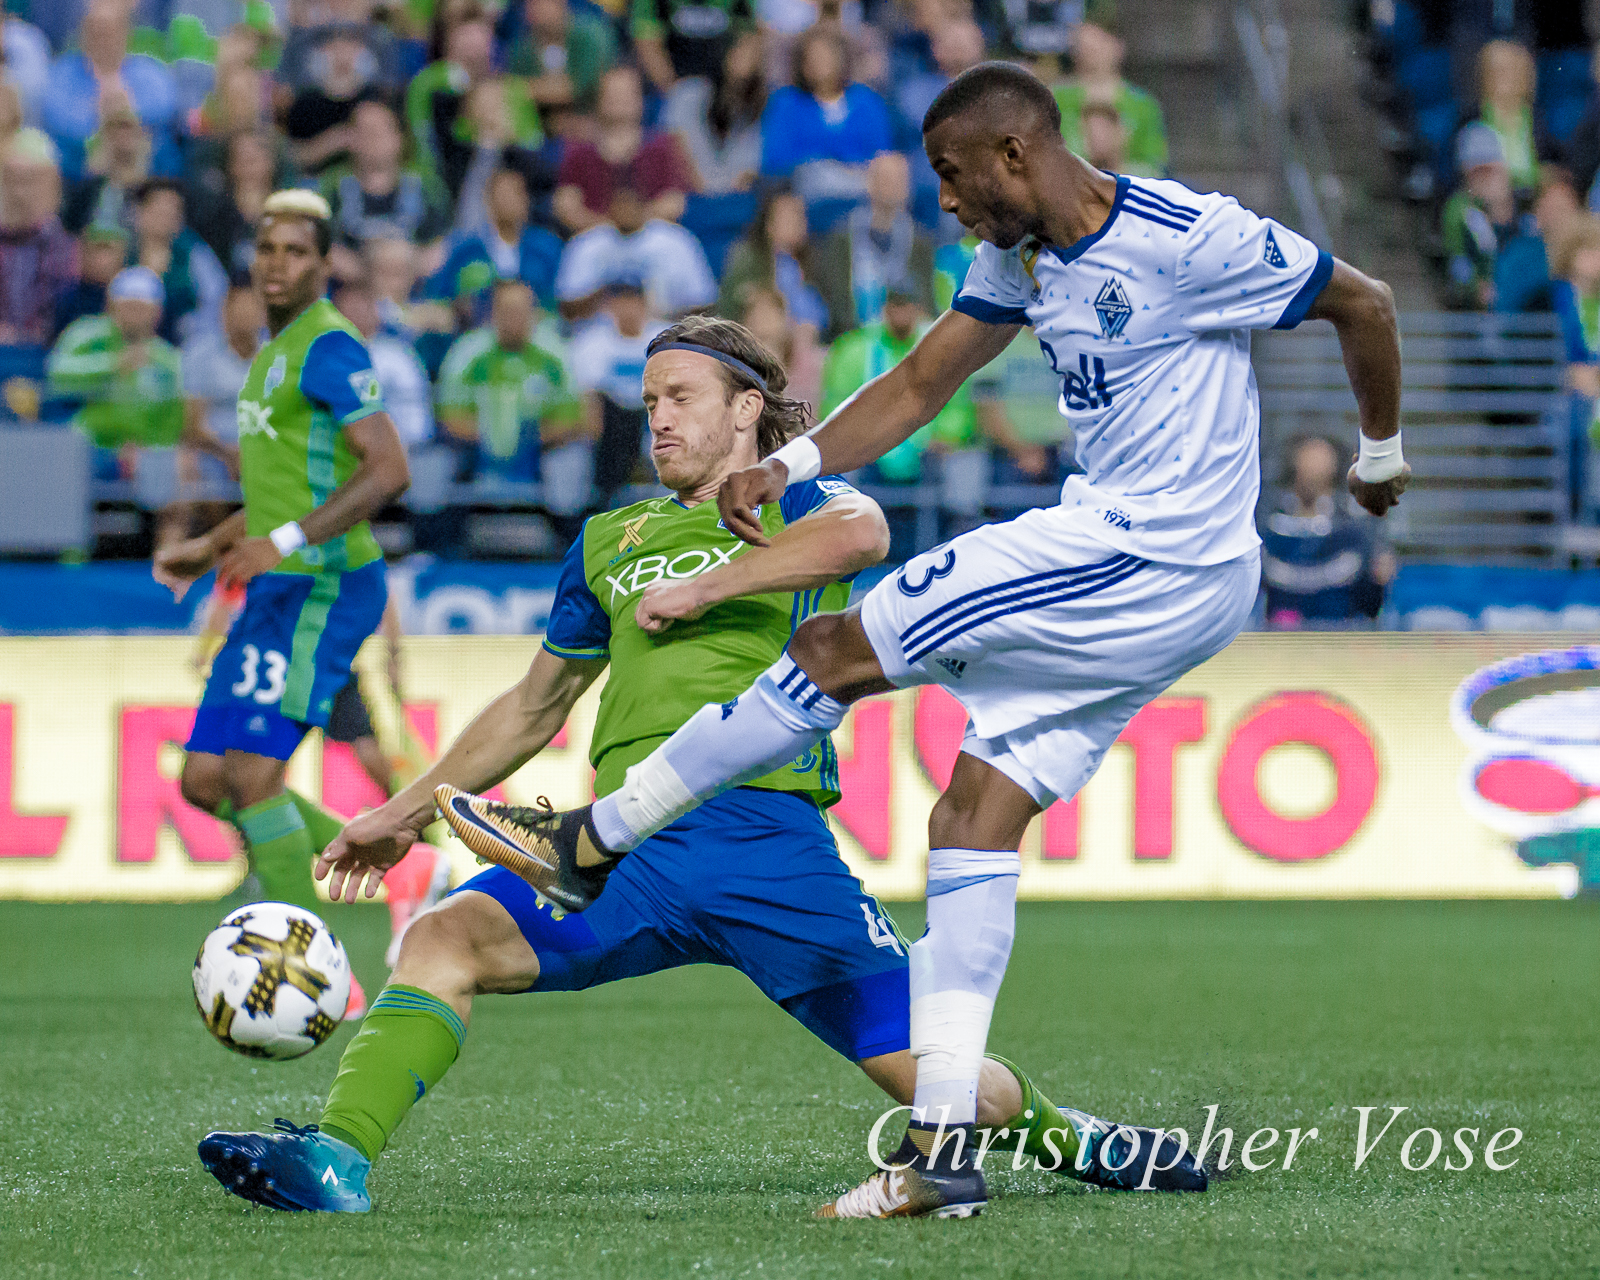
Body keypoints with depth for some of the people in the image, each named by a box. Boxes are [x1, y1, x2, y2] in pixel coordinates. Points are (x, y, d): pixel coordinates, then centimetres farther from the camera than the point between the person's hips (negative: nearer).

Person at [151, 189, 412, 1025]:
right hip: (280, 592, 10)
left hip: (324, 588, -10)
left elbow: (388, 471, -22)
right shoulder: (274, 353, 20)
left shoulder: (329, 347, -11)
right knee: (205, 782, 6)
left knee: (252, 777, -14)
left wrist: (284, 541, -29)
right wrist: (205, 551, 22)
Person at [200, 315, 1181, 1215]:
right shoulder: (612, 541, 25)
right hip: (628, 841, 4)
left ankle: (1056, 1132, 25)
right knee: (446, 938, -22)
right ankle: (337, 1157, -32)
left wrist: (702, 586, -15)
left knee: (931, 1074, -6)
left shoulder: (795, 505, 10)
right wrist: (409, 811, 33)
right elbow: (537, 706, 35)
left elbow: (862, 533, -17)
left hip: (766, 832, -4)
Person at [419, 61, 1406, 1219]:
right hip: (1164, 594, 9)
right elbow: (919, 387, 16)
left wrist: (1382, 456, 11)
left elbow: (1364, 305, -4)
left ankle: (589, 844, 1)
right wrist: (790, 465, 1)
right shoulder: (1016, 258, 11)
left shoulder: (1189, 240, -14)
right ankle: (943, 1144, 0)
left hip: (1138, 560, -9)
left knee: (840, 652, -8)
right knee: (977, 813, 3)